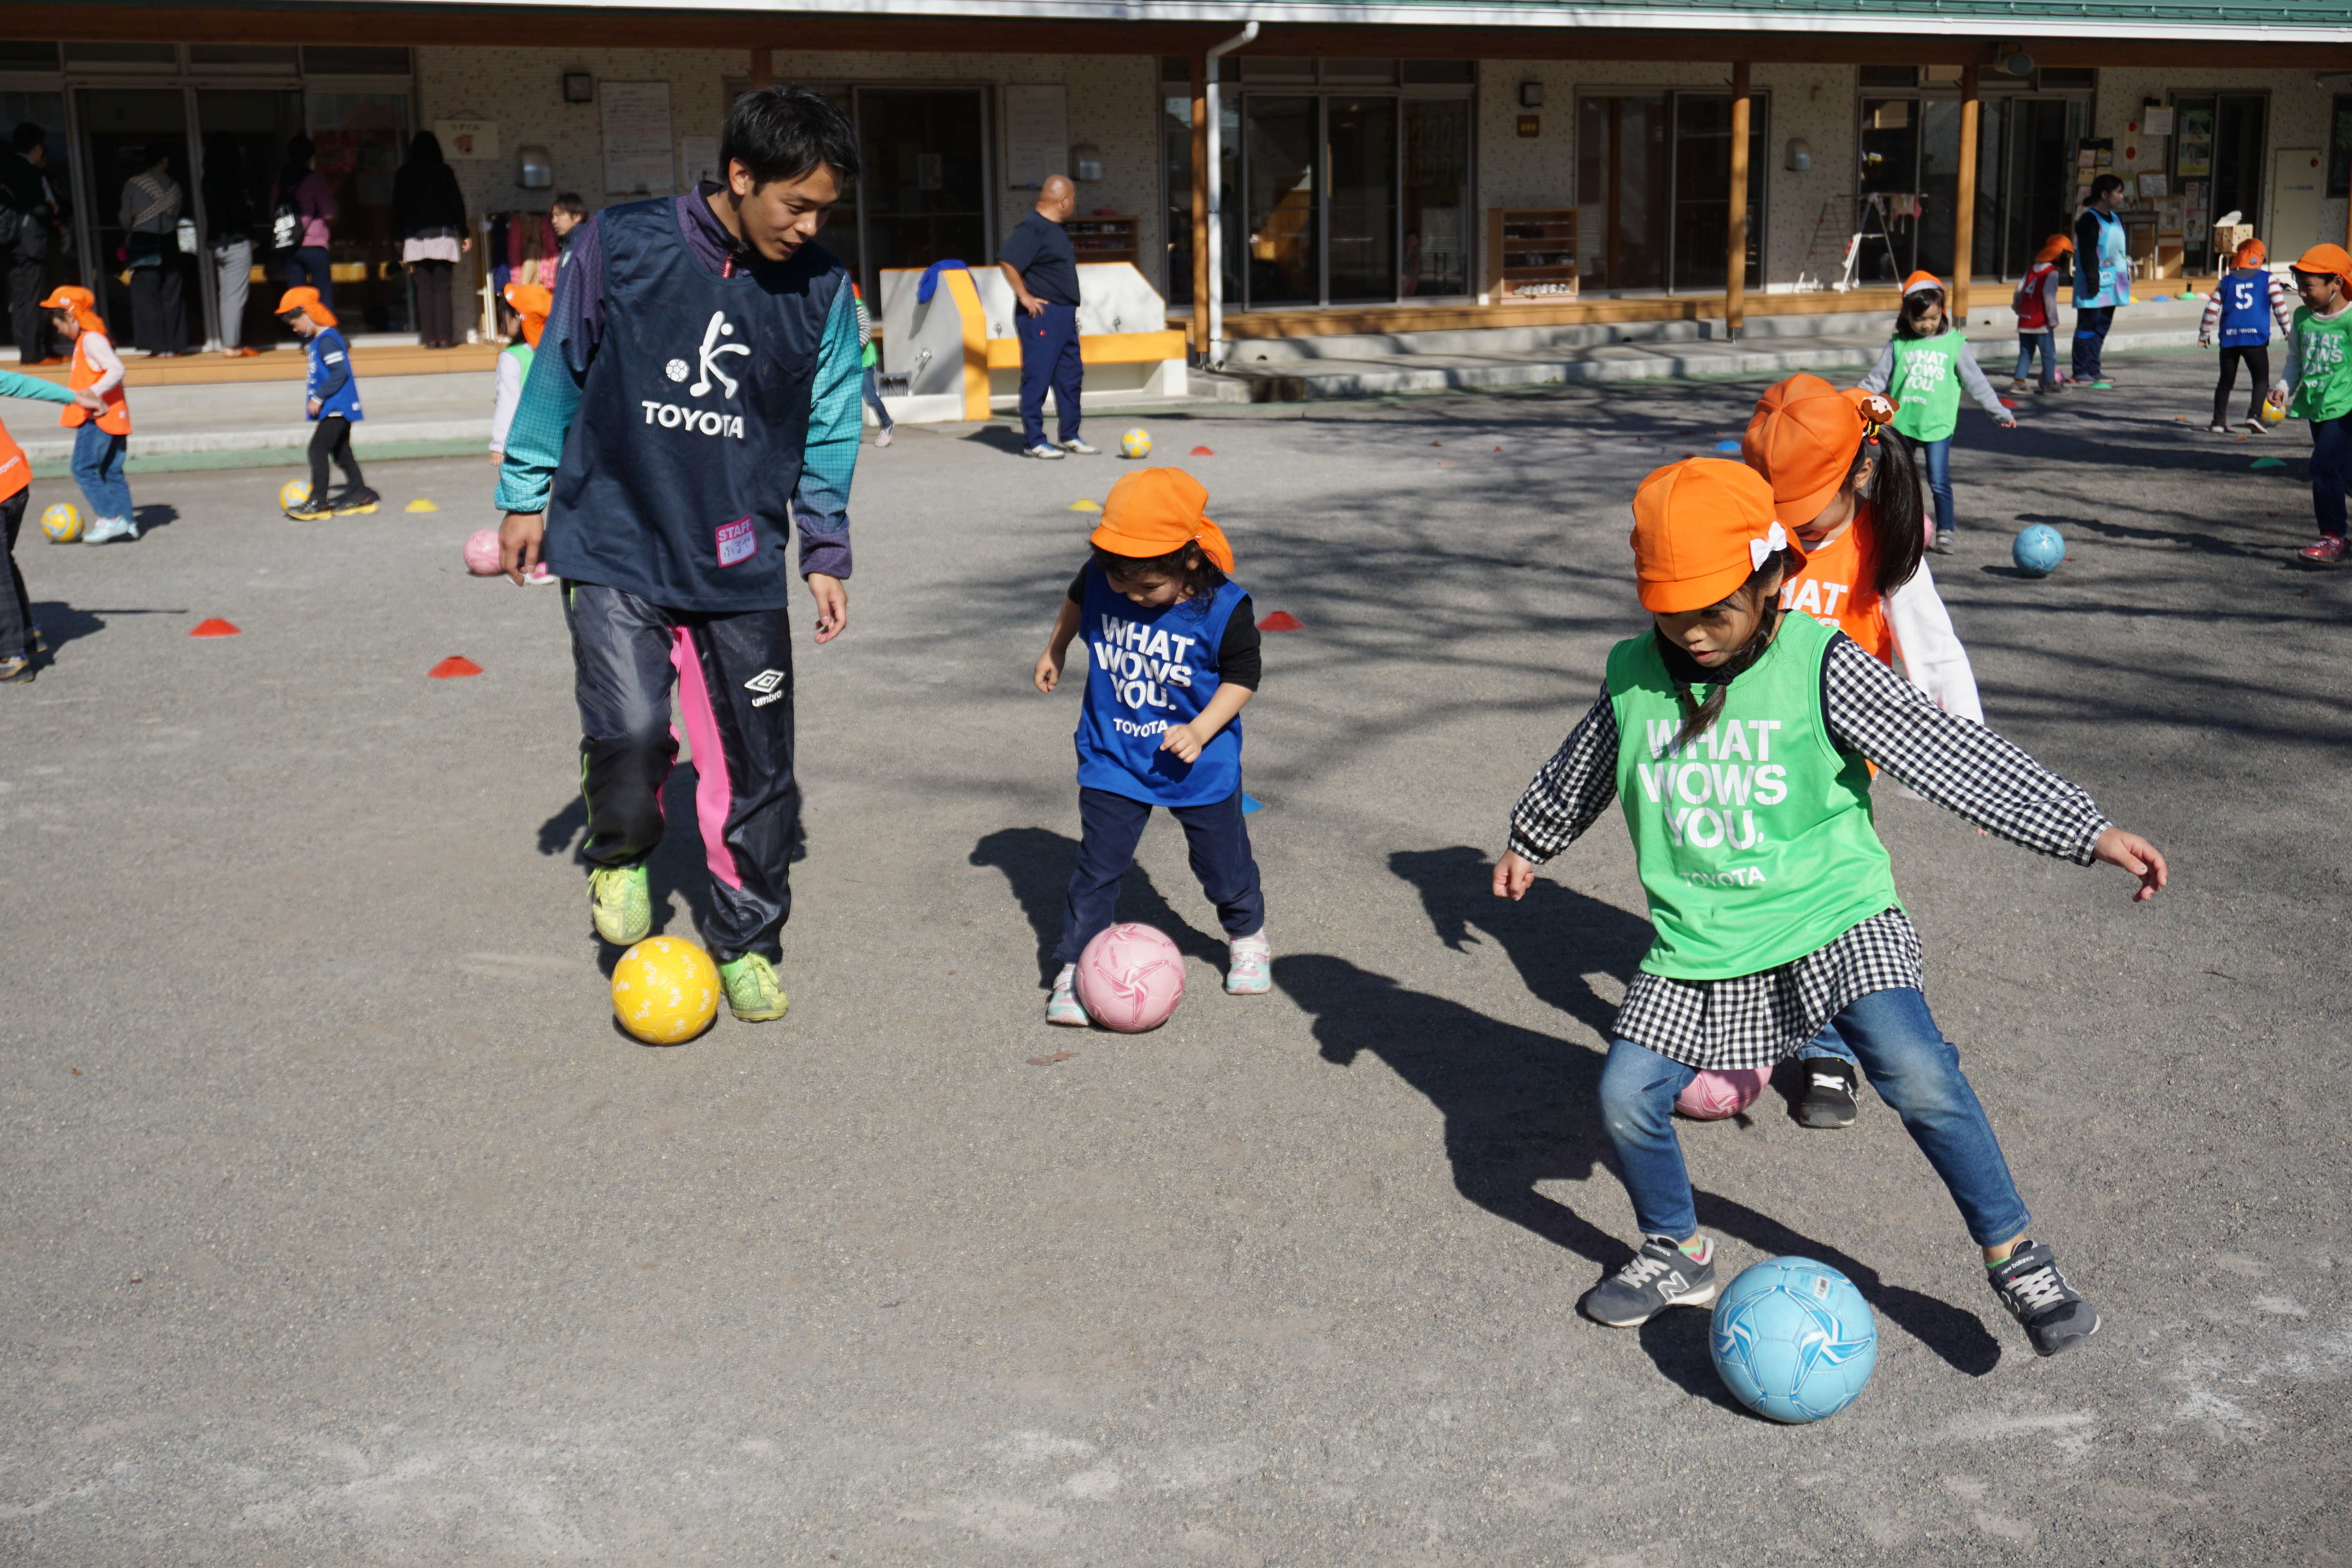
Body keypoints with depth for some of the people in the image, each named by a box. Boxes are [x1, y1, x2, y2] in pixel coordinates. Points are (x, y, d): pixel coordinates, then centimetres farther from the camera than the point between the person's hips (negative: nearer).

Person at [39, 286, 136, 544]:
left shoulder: (91, 339, -12)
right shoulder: (86, 341, 19)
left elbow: (117, 369, -24)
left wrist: (94, 392, -31)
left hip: (98, 416, -10)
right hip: (110, 416, 10)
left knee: (84, 468, -11)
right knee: (111, 472, 11)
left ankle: (111, 518, -12)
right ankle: (127, 522, 11)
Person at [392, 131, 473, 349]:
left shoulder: (404, 174, 6)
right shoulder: (444, 171, 0)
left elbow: (397, 208, 8)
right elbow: (457, 203, 0)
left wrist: (400, 237, 15)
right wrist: (465, 234, 7)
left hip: (415, 238, 1)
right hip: (443, 235, -1)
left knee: (424, 290, 2)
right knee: (442, 289, -1)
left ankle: (430, 338, -2)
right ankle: (444, 337, -6)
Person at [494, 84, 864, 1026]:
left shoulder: (821, 292, -2)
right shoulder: (621, 247, -9)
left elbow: (829, 432, 11)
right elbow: (560, 373, 4)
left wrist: (825, 554, 10)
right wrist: (527, 494, 11)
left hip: (742, 564, 3)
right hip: (616, 548, -2)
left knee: (757, 769, 4)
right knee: (629, 736, -18)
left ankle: (749, 942, 26)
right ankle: (621, 853, 17)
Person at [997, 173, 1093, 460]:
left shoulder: (1057, 229, 16)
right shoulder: (1032, 228, -14)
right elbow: (1007, 260, -25)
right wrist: (1024, 296, -20)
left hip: (1065, 315, 10)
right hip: (1042, 315, -10)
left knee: (1071, 376, 13)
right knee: (1037, 378, -5)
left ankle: (1070, 437, 22)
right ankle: (1033, 442, -1)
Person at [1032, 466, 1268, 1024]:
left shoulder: (1224, 609, -21)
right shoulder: (1100, 581, -13)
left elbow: (1243, 675, -9)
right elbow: (1077, 602, 12)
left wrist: (1200, 730, -21)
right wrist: (1054, 651, 24)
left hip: (1199, 765, -1)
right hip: (1113, 761, 1)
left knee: (1222, 862, 14)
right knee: (1097, 868, -1)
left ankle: (1247, 937, 41)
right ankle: (1074, 968, 10)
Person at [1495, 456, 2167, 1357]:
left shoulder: (1821, 669, -13)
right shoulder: (1633, 676, -2)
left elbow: (1954, 758, -13)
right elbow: (1581, 773, 20)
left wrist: (2091, 832, -16)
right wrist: (1530, 842, 34)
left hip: (1833, 919, -4)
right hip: (1698, 942, 4)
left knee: (1918, 1075, -21)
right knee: (1626, 1097, -3)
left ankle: (2015, 1258, 1)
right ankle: (1676, 1257, 24)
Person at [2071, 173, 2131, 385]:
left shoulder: (2116, 219, 17)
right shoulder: (2089, 219, -11)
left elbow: (2124, 249, 22)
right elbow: (2088, 254, -17)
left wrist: (2127, 275, 16)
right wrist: (2093, 281, -20)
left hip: (2111, 284, 9)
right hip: (2095, 287, -9)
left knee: (2102, 328, 12)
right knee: (2088, 327, -6)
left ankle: (2093, 370, 19)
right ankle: (2081, 373, -3)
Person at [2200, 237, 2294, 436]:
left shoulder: (2226, 281, 11)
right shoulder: (2269, 279, 4)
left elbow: (2212, 309, 9)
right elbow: (2280, 306, -1)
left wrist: (2204, 335, 18)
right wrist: (2288, 329, 9)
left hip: (2229, 337, 3)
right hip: (2256, 337, -3)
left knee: (2226, 380, 14)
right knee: (2261, 379, 5)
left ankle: (2219, 420, 8)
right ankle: (2255, 414, -16)